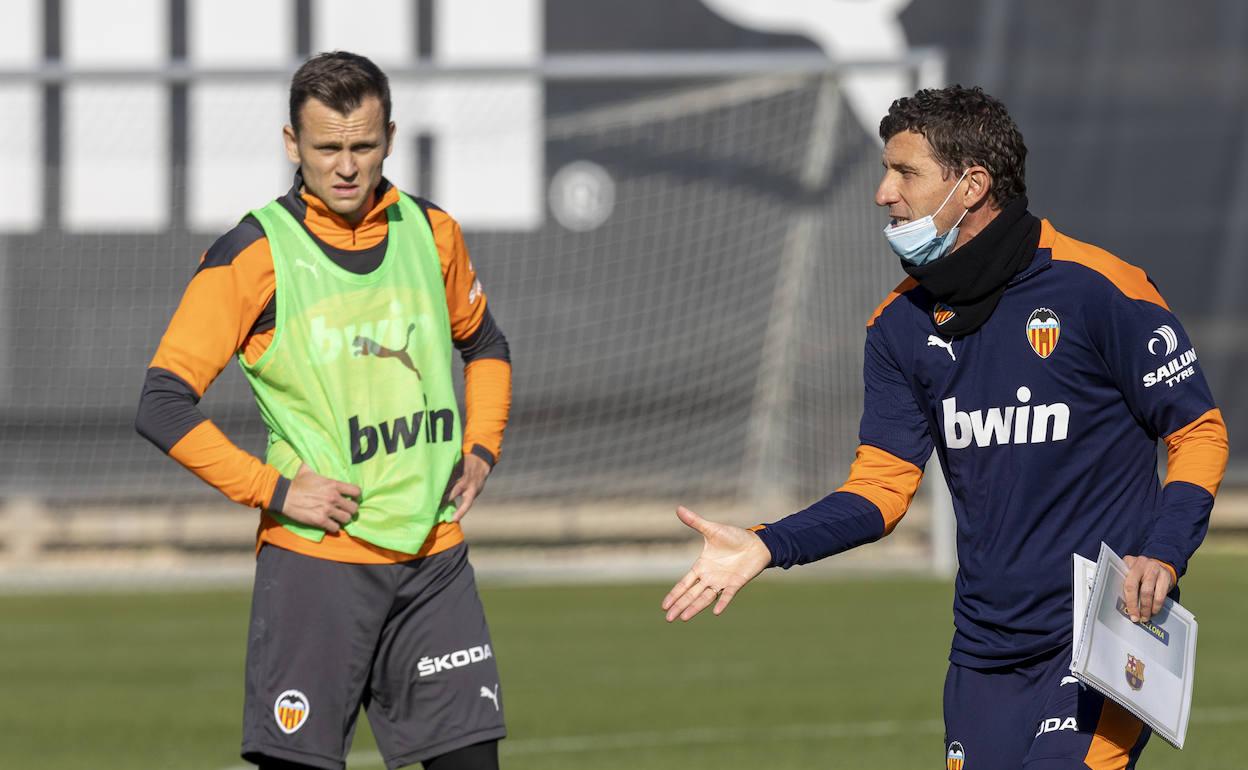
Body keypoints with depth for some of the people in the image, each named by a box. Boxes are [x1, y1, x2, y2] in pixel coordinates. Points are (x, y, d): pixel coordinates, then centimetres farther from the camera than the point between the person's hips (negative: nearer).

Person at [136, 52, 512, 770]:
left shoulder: (431, 233, 7)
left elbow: (486, 347, 27)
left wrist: (480, 451, 11)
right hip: (314, 561, -4)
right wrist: (274, 490, -13)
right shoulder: (254, 255, -7)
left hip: (433, 559, 4)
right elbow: (164, 406, -9)